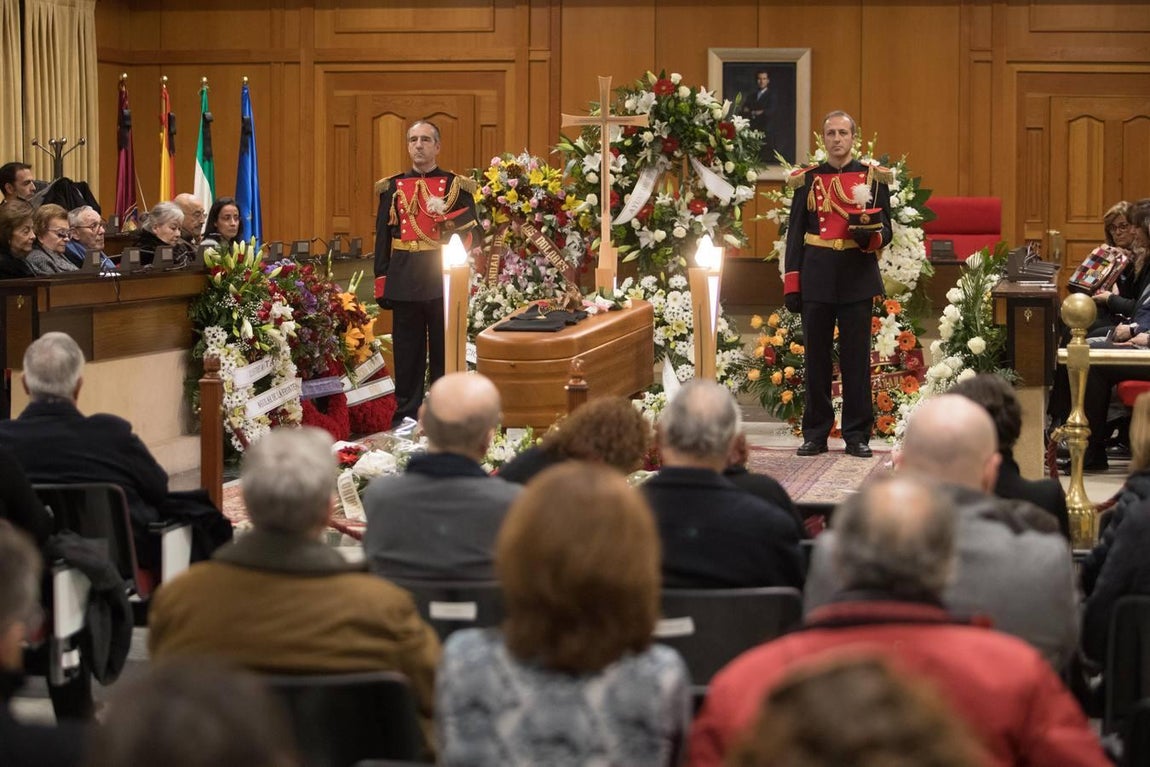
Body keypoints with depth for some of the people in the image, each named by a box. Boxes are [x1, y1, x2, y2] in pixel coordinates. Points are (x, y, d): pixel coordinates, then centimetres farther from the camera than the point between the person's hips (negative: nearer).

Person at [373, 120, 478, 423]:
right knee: (407, 353, 5)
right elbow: (382, 238, 8)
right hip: (405, 281, 2)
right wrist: (382, 284, 2)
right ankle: (406, 418, 11)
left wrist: (447, 215, -17)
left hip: (444, 281, -2)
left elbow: (470, 234, 1)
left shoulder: (457, 186, 5)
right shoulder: (392, 187, 10)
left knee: (445, 352, 3)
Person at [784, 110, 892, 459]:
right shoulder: (807, 179, 7)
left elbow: (885, 231, 5)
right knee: (816, 356, 4)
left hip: (858, 278, -1)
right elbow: (795, 233, 7)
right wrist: (791, 284, 0)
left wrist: (869, 234, -20)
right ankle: (815, 433, 12)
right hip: (817, 279, 1)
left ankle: (857, 434, 9)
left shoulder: (873, 177, 5)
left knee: (857, 358, 2)